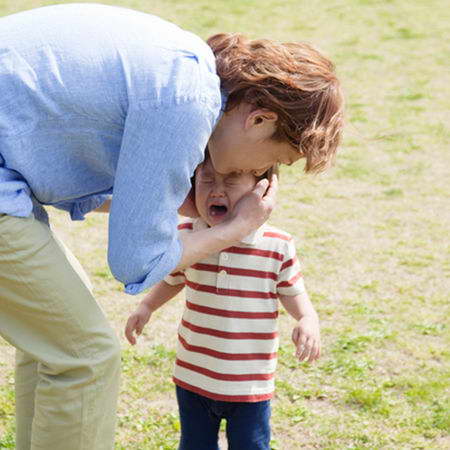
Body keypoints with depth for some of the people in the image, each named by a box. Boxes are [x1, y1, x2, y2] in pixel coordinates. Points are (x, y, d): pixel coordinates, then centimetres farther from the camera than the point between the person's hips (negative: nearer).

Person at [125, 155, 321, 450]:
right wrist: (146, 307, 3)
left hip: (250, 385, -3)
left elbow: (293, 293, 0)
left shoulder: (279, 247, -14)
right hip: (192, 378, 3)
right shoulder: (186, 237, -5)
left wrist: (308, 320, -19)